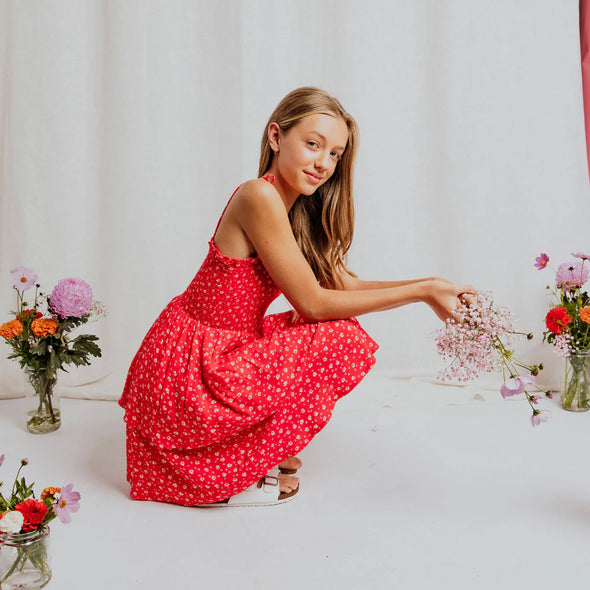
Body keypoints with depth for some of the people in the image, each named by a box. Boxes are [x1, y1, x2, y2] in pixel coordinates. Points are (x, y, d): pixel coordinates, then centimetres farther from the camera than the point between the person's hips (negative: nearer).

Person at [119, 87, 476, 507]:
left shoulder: (297, 209, 7)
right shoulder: (260, 197, -21)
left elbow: (345, 284, 6)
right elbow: (314, 303, -21)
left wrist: (428, 285, -4)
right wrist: (419, 292, -17)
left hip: (215, 353, 9)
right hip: (188, 373, -9)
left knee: (340, 329, 9)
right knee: (341, 340, -16)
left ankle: (248, 452, 13)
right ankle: (230, 477, -2)